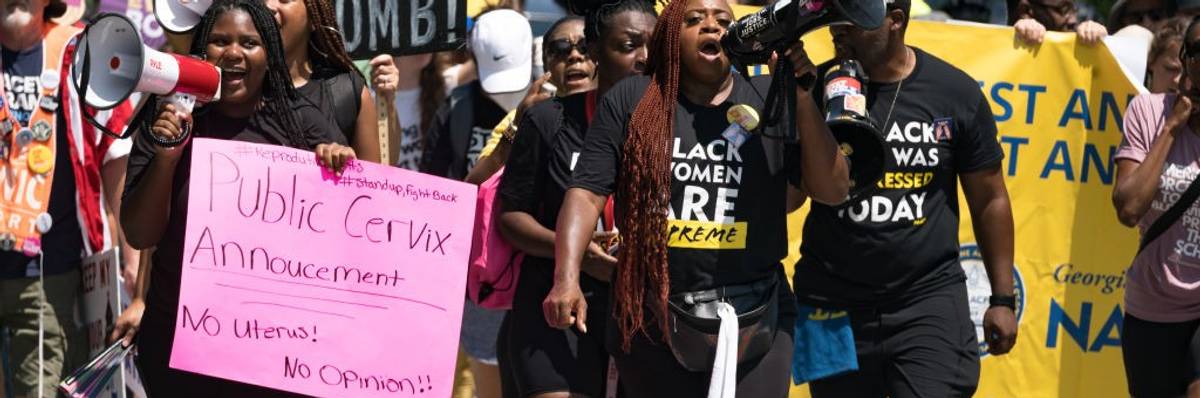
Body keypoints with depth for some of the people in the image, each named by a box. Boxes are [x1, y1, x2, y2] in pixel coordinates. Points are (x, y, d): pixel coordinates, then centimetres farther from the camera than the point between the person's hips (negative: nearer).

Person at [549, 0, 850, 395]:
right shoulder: (630, 100, 2)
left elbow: (833, 191, -2)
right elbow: (587, 192, -4)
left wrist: (802, 98, -12)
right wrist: (567, 279, -18)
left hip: (755, 319, 0)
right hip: (651, 318, 0)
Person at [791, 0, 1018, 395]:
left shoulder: (956, 93, -1)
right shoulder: (817, 87, -1)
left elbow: (989, 200, 8)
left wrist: (1003, 298, 8)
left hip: (929, 298, -1)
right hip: (832, 304, 1)